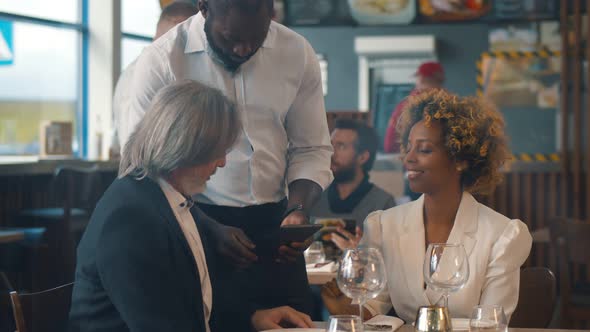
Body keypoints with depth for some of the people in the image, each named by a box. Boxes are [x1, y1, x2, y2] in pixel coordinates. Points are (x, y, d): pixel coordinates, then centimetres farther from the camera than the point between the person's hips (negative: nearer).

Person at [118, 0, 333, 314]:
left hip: (272, 225, 3)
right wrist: (211, 229, -19)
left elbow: (311, 151, 6)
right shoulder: (160, 61, -12)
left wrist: (297, 212, -11)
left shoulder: (297, 53, -2)